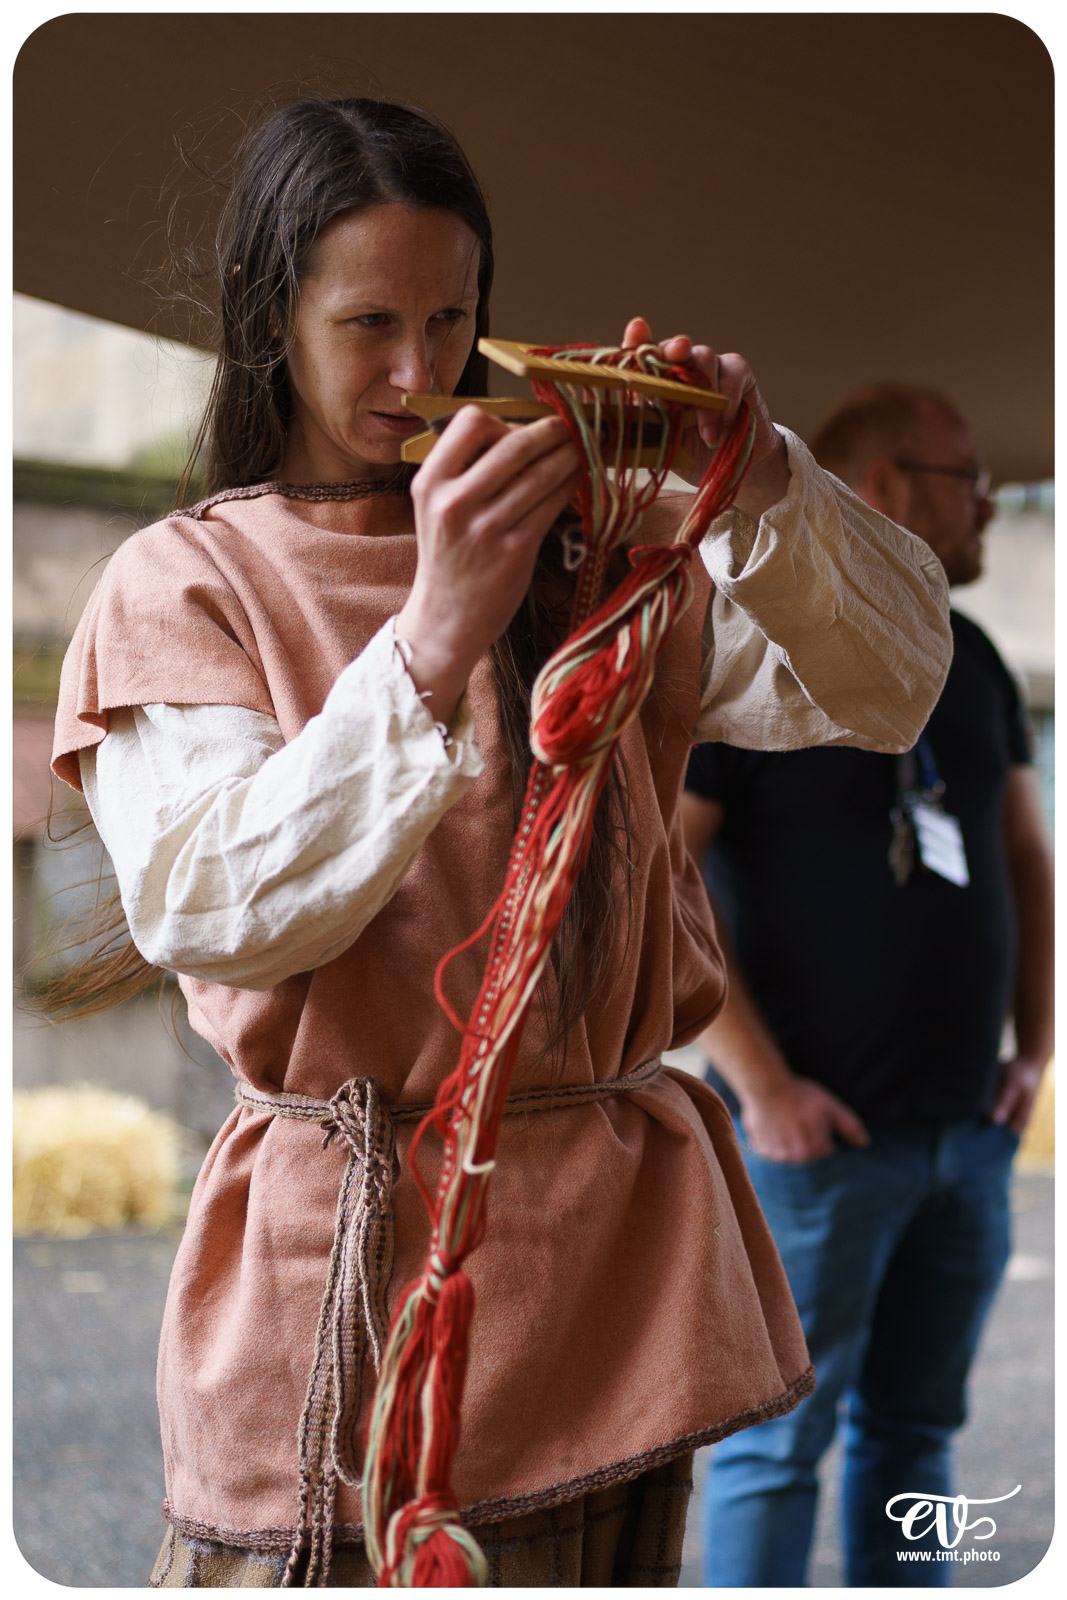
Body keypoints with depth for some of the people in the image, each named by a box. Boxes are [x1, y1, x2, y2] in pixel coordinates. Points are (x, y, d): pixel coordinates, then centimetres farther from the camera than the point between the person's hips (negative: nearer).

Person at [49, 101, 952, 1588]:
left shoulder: (588, 545, 10)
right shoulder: (181, 582, 2)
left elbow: (888, 691, 4)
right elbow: (204, 907, -14)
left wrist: (760, 486, -14)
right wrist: (433, 643, -25)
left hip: (613, 1233, 3)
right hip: (344, 1256, -3)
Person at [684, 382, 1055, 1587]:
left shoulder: (967, 661, 13)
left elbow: (1025, 855, 21)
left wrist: (1035, 1045, 9)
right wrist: (760, 1082, -17)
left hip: (970, 1130, 7)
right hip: (818, 1132, -6)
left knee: (914, 1430, 13)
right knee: (780, 1441, 0)